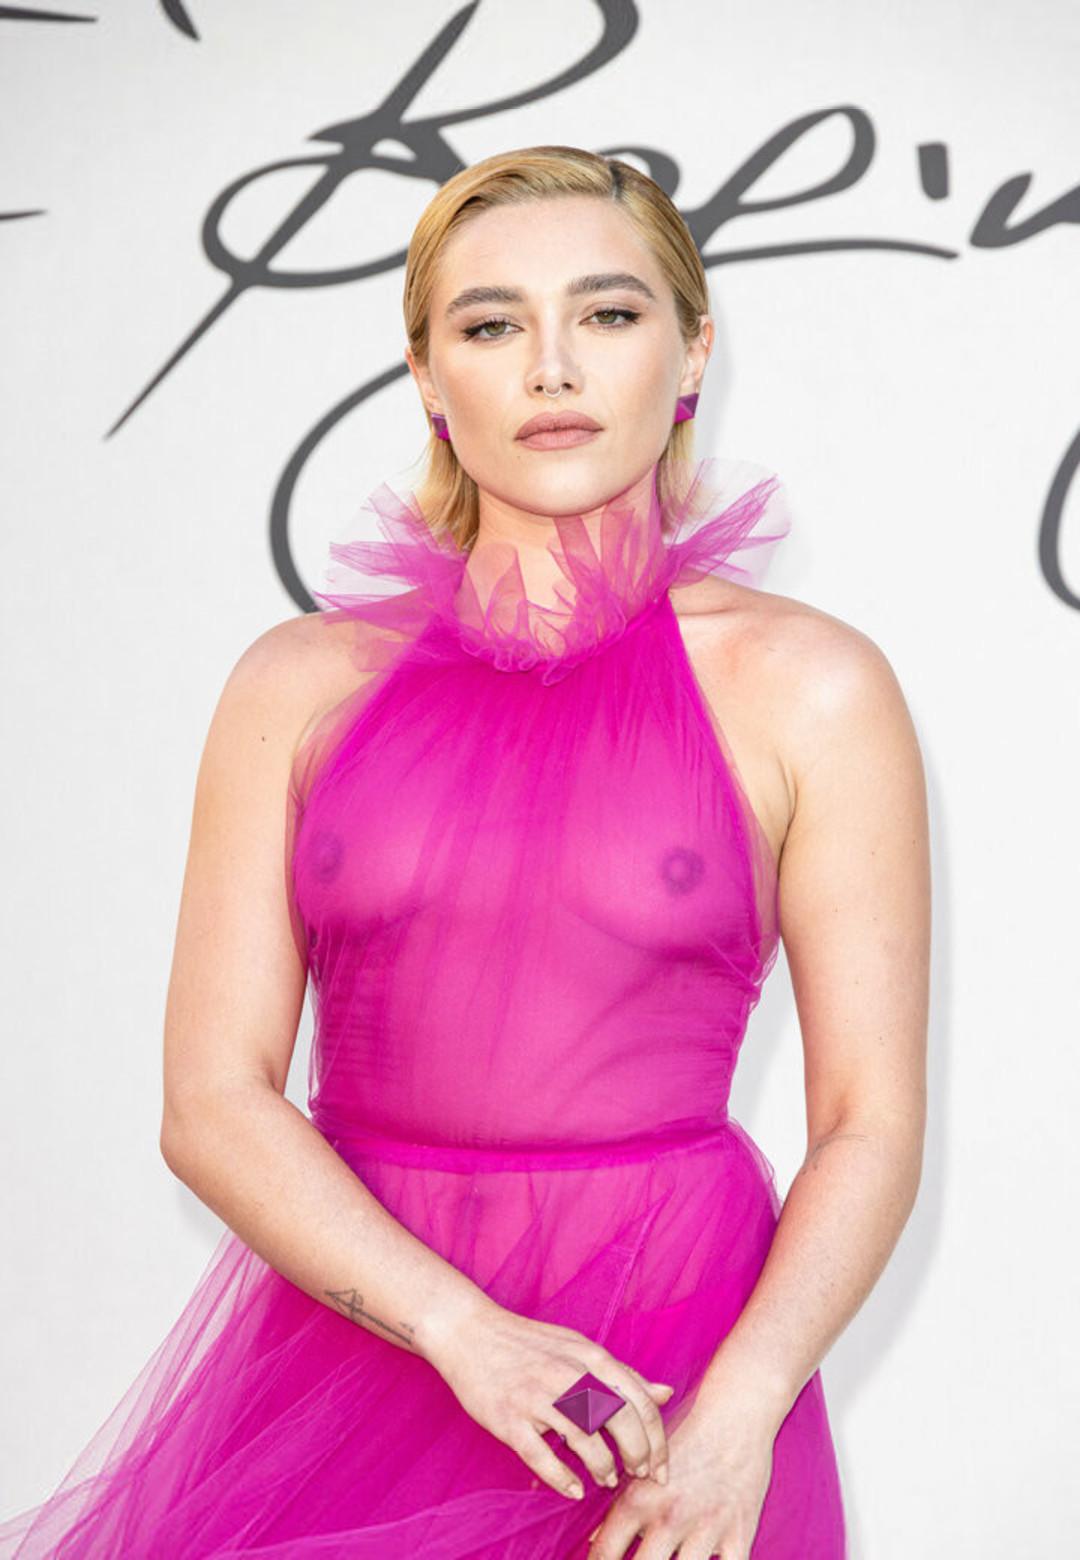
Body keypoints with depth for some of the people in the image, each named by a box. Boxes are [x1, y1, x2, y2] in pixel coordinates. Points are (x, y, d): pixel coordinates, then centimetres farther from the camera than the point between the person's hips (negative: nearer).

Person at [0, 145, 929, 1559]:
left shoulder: (805, 686, -2)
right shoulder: (304, 684, 3)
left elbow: (871, 1124, -4)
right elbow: (214, 1101, -2)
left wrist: (737, 1415, -19)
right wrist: (466, 1329, -16)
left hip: (674, 1341, -1)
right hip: (350, 1322, 2)